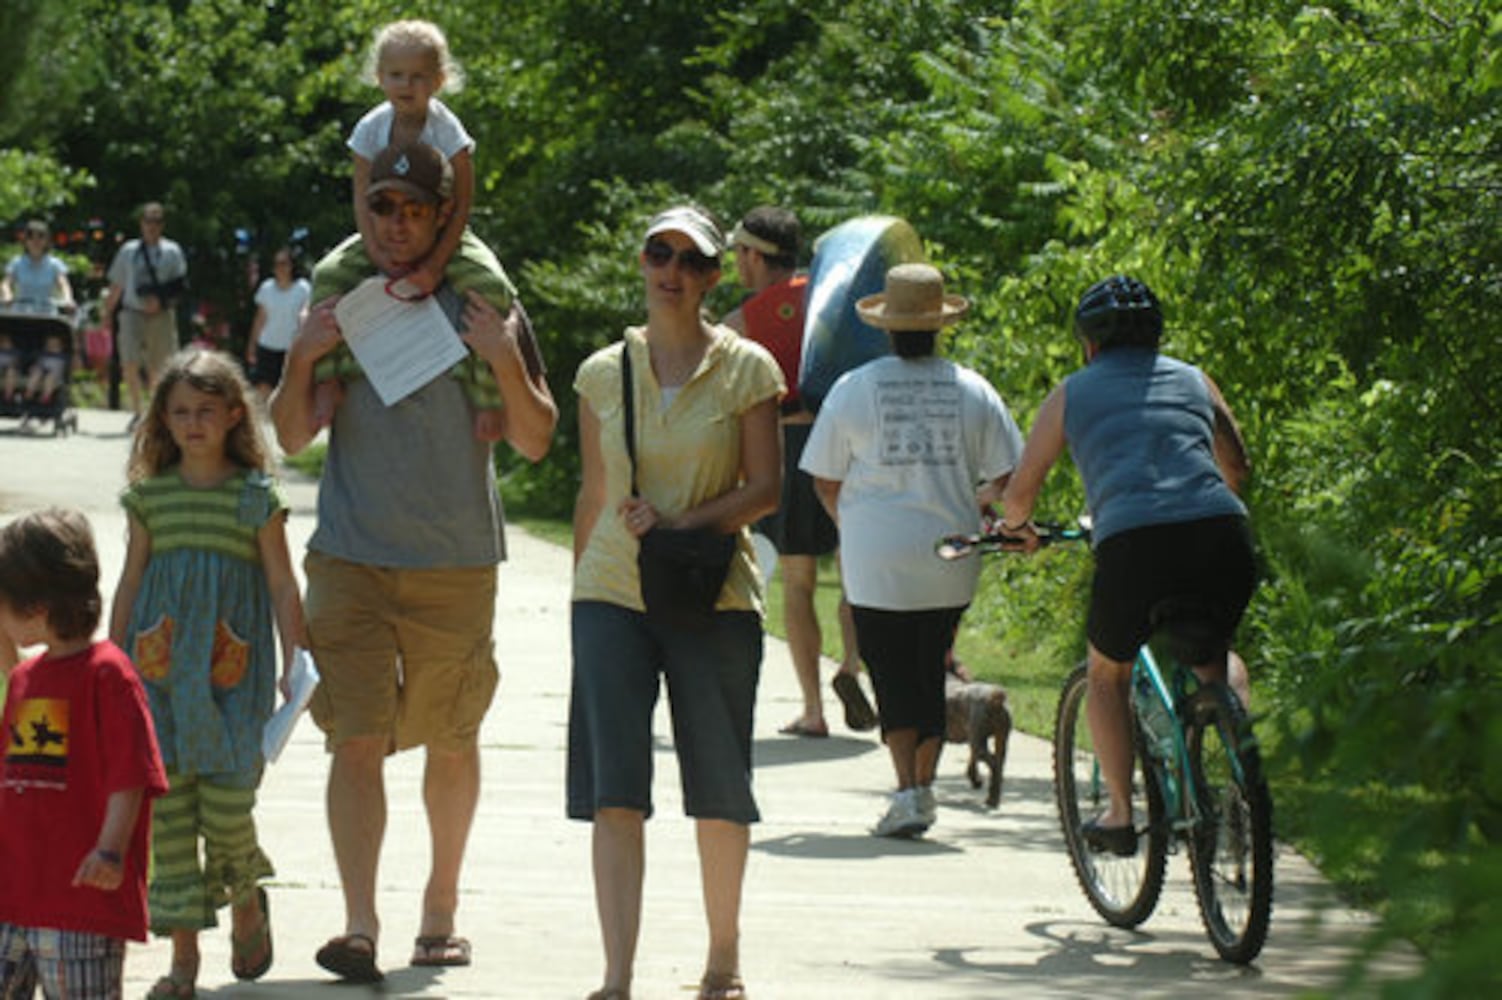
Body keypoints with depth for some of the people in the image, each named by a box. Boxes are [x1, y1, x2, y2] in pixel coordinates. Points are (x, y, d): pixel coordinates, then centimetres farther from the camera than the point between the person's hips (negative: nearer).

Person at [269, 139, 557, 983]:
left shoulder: (485, 309, 2)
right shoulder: (340, 304, 6)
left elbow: (535, 442, 0)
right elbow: (293, 437, 5)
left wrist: (508, 362, -16)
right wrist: (303, 359, -12)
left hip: (457, 563, 0)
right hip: (352, 557, 0)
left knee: (452, 742, 12)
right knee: (357, 739, -10)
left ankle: (443, 907, 28)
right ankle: (360, 926, -14)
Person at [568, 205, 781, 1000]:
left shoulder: (745, 370, 1)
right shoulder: (604, 373, 7)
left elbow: (765, 488, -2)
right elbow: (593, 493, 13)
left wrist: (681, 524, -15)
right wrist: (581, 587, 13)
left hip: (714, 598, -1)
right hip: (613, 596, 1)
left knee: (718, 786, 6)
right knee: (613, 786, -8)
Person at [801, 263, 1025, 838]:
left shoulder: (853, 389, -4)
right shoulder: (973, 391, 1)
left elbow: (825, 481, 2)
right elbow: (1008, 477, 3)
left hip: (876, 561, -2)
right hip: (951, 564, 2)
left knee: (893, 676, 2)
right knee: (930, 670, 16)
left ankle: (907, 791, -10)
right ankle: (925, 786, 21)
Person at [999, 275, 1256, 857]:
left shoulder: (1072, 394, 19)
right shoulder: (1192, 381, 25)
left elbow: (1020, 492, 23)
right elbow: (1237, 469, 37)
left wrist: (1017, 527, 46)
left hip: (1134, 545, -2)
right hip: (1222, 537, 2)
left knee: (1107, 675, 26)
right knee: (1215, 656, 32)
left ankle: (1120, 813, 20)